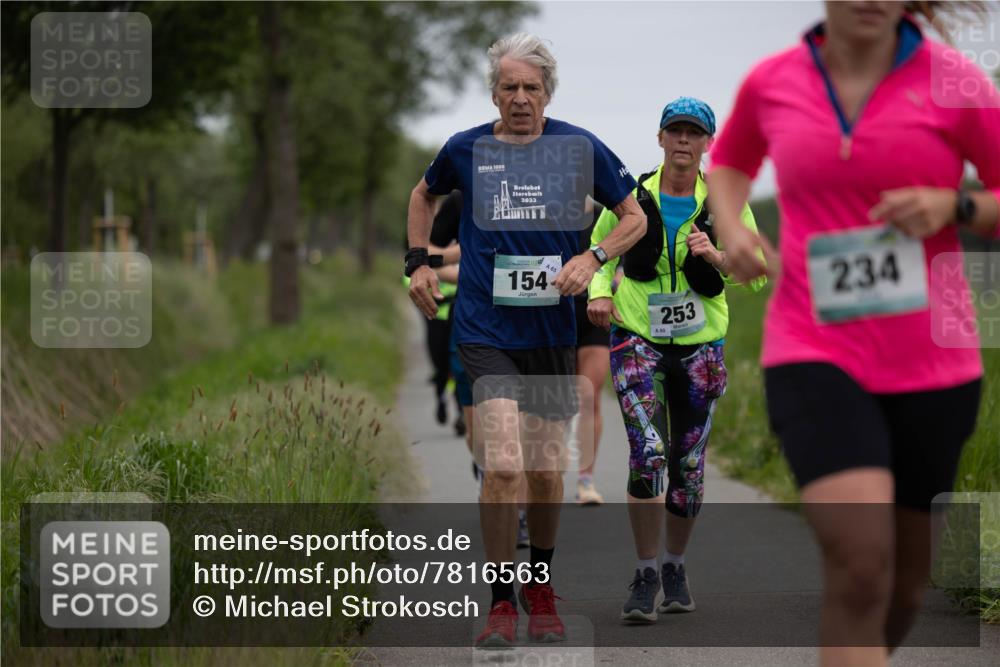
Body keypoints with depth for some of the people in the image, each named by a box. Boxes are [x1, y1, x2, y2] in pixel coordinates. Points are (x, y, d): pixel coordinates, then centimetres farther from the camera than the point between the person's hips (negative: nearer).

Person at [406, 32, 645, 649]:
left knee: (545, 471, 9)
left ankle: (541, 586, 32)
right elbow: (425, 195, 23)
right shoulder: (466, 150, 1)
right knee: (504, 466, -15)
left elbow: (635, 217, 8)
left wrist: (592, 258, -8)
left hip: (552, 330, 1)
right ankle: (501, 603, -4)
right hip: (486, 330, -1)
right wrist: (420, 261, 11)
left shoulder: (579, 148, -1)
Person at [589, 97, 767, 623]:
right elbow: (601, 248, 15)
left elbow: (758, 272, -8)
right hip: (636, 339, -2)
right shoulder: (631, 196, -2)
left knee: (689, 465, 8)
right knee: (648, 452, -17)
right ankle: (645, 576, -10)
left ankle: (675, 567, 28)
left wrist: (716, 257, -26)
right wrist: (599, 291, -3)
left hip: (700, 345, 2)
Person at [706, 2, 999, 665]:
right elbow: (728, 163, 24)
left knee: (904, 577, 15)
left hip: (930, 364, 1)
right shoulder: (772, 83, 1)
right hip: (817, 355, -1)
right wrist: (731, 230, 2)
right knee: (862, 563, -23)